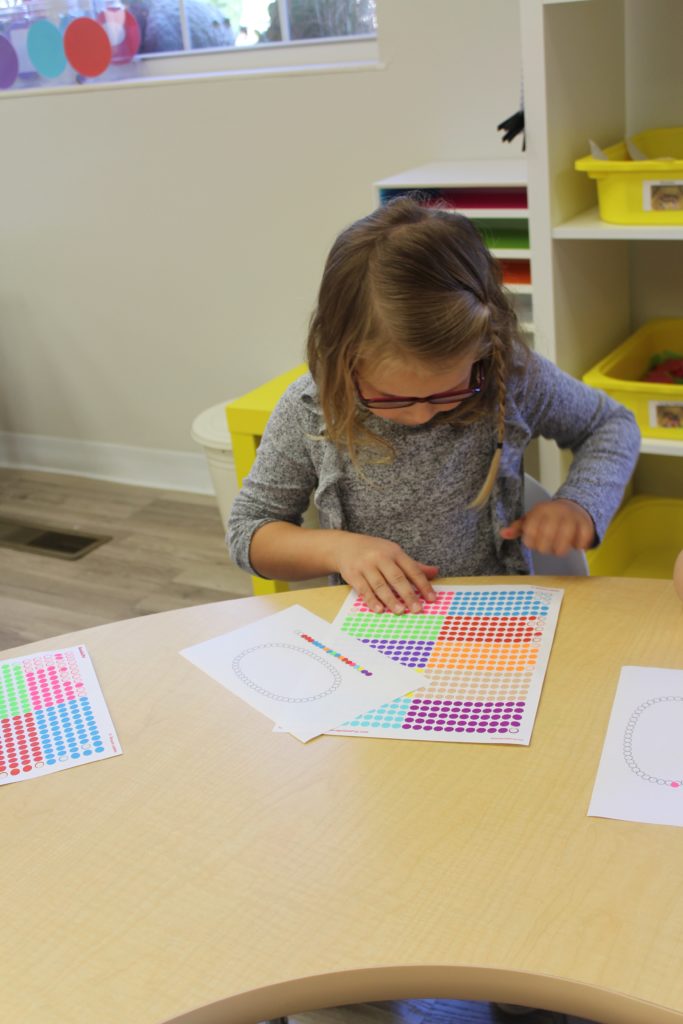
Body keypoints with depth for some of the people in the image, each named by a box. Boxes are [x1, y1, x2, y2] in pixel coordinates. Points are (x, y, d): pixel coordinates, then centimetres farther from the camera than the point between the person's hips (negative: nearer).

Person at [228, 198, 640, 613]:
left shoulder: (514, 377, -10)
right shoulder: (309, 411, -11)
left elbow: (613, 424, 7)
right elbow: (247, 530, 0)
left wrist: (579, 506, -10)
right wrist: (337, 547, -16)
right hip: (372, 629, 0)